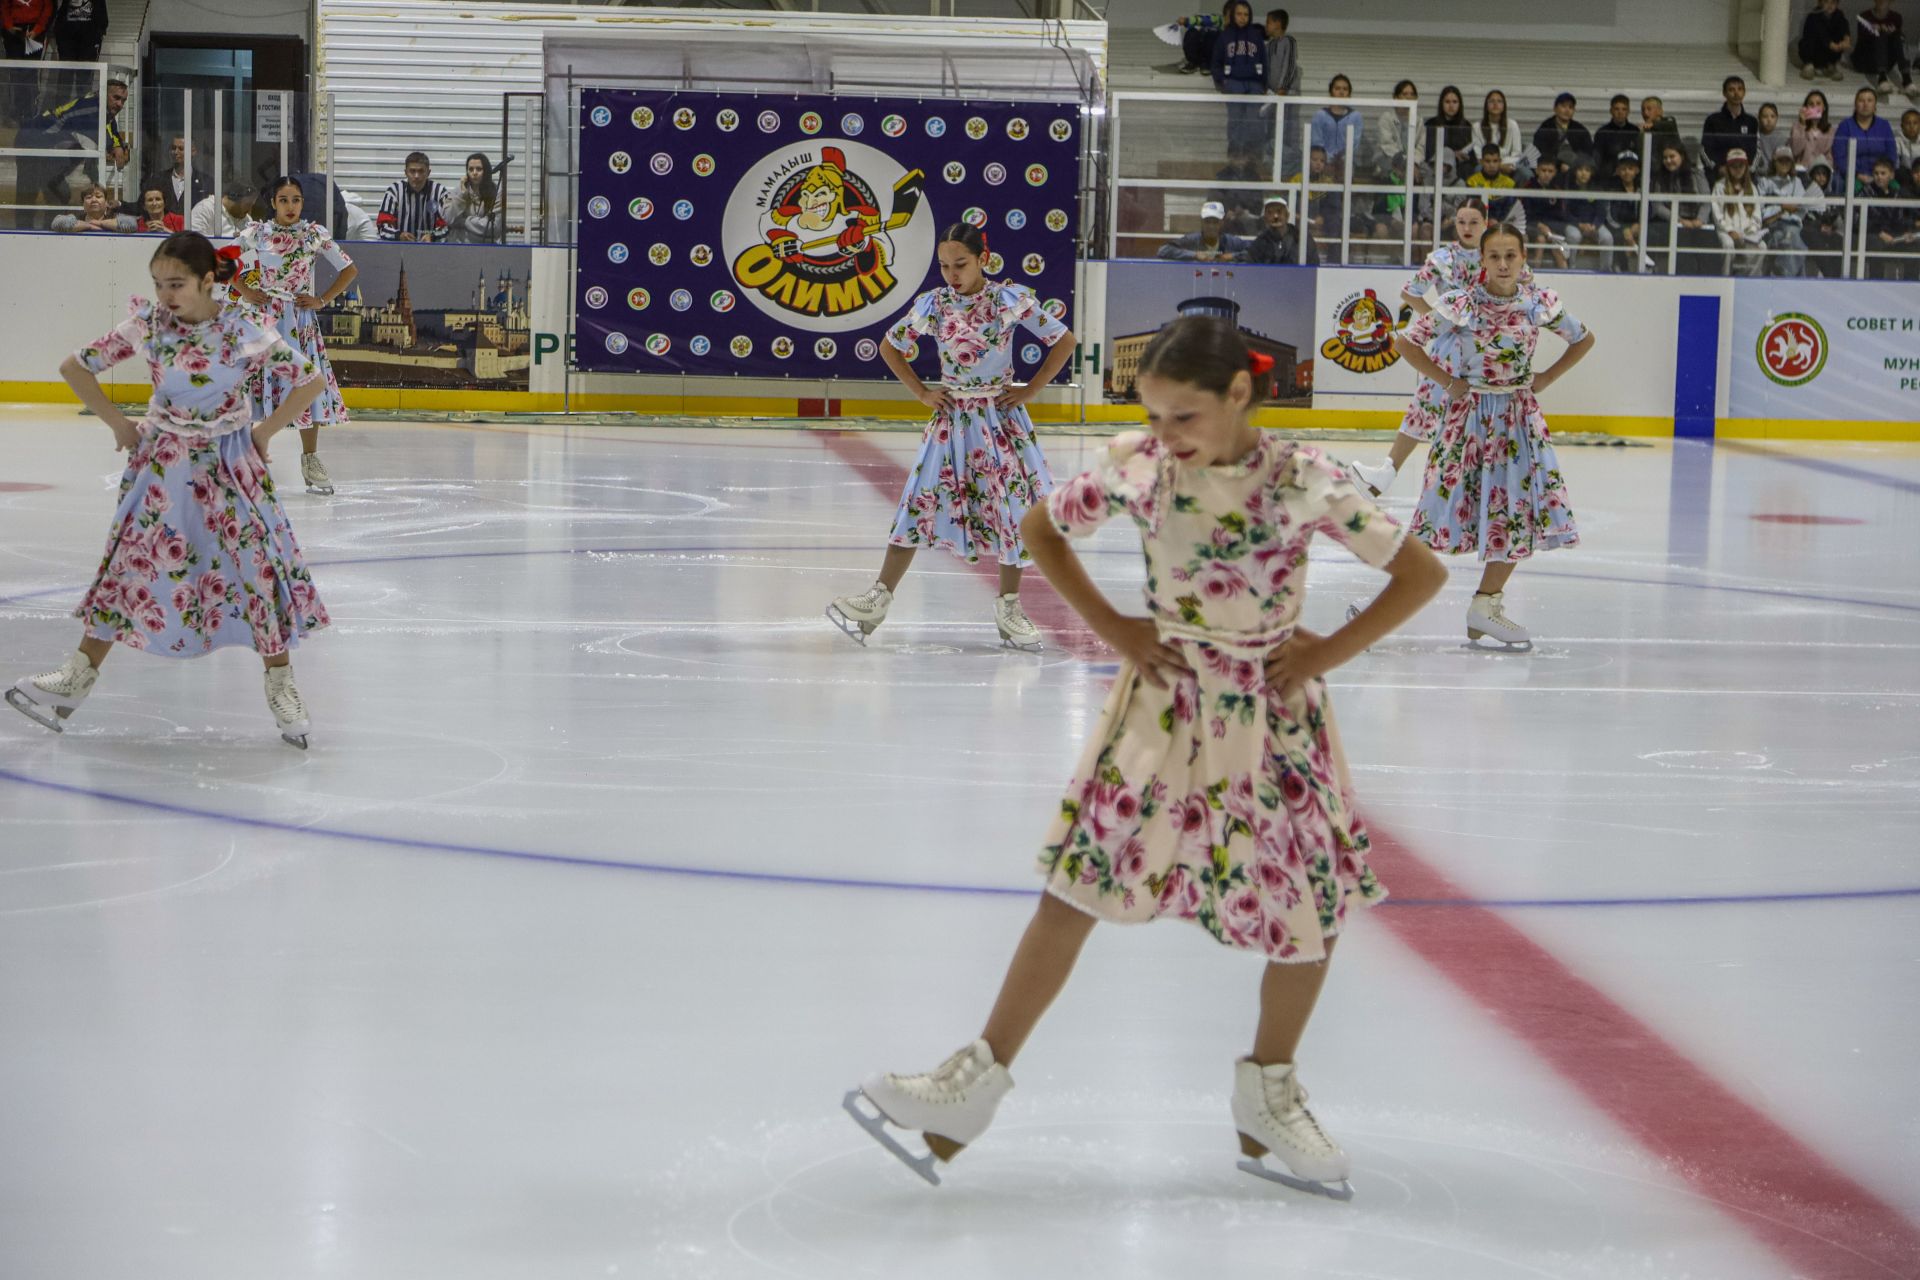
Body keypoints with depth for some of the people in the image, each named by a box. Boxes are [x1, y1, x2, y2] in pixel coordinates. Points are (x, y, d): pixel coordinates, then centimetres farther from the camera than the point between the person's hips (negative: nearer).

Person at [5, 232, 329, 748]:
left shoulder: (243, 329, -15)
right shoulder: (147, 324, -10)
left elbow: (309, 380, -9)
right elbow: (76, 367, -2)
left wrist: (263, 432, -4)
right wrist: (120, 425, 1)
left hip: (230, 460, -1)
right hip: (164, 457, 1)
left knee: (261, 561, -6)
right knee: (130, 561, 1)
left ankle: (280, 686, 8)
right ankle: (79, 675, 8)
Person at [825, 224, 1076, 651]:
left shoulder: (1012, 300, -7)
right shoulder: (933, 304, -3)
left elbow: (1064, 341, -1)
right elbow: (890, 347, 11)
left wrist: (1030, 390, -5)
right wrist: (922, 393, 3)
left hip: (1002, 417, -1)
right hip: (952, 418, 1)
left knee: (1012, 505, 1)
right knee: (921, 504, -4)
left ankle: (1009, 606, 14)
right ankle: (880, 596, 0)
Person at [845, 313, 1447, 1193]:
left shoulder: (1303, 481, -15)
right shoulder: (1139, 468, -9)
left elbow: (1423, 572, -9)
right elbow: (1040, 528, 7)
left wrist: (1329, 651, -10)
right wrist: (1109, 626, -1)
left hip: (1272, 715, 0)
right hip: (1163, 700, 1)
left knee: (1309, 907, 4)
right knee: (1078, 885, -3)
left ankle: (1269, 1092, 27)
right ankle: (980, 1076, 4)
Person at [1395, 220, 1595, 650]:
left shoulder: (1540, 303, -4)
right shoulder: (1460, 304, -13)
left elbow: (1584, 340, 12)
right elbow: (1404, 342, -6)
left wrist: (1545, 378, 3)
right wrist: (1447, 381, -6)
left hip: (1520, 418, 4)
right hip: (1469, 414, -4)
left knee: (1520, 511, 4)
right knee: (1448, 505, -5)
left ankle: (1486, 606, 18)